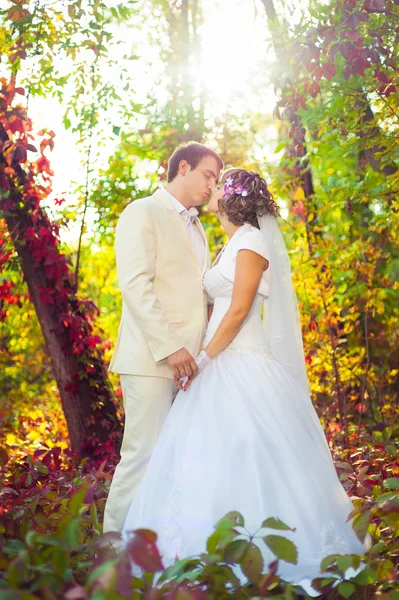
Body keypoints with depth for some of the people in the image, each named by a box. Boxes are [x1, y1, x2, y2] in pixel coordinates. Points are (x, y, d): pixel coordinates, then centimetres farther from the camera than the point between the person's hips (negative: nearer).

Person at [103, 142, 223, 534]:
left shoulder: (197, 229, 24)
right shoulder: (143, 214, -1)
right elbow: (135, 284, -13)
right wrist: (170, 346, -20)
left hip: (186, 361, 8)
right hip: (151, 358, -7)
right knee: (144, 456, -8)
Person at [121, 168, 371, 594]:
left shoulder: (251, 241, -7)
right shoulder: (232, 246, 19)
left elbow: (239, 310, -14)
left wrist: (203, 359, -14)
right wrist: (204, 360, 11)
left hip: (243, 365, -9)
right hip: (222, 365, 9)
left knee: (238, 456, -10)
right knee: (218, 458, 5)